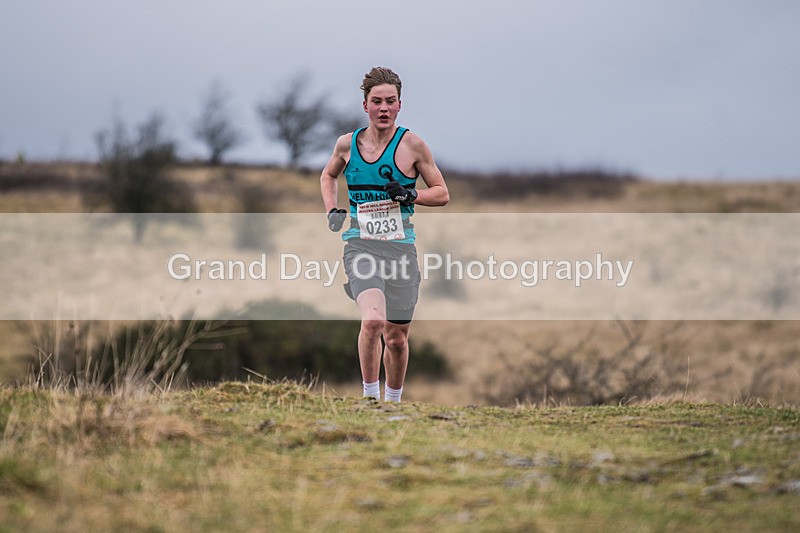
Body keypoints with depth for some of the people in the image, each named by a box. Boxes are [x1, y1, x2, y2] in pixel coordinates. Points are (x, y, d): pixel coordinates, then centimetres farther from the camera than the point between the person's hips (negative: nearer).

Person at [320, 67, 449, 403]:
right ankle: (370, 396, -11)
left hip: (400, 248, 0)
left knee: (396, 337, 6)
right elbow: (328, 176, 27)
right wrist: (332, 210, 10)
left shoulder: (412, 145, -1)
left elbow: (442, 194, 6)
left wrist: (411, 195, -12)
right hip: (360, 245, 0)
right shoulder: (347, 144, 5)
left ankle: (393, 402, 29)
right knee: (372, 320, -25)